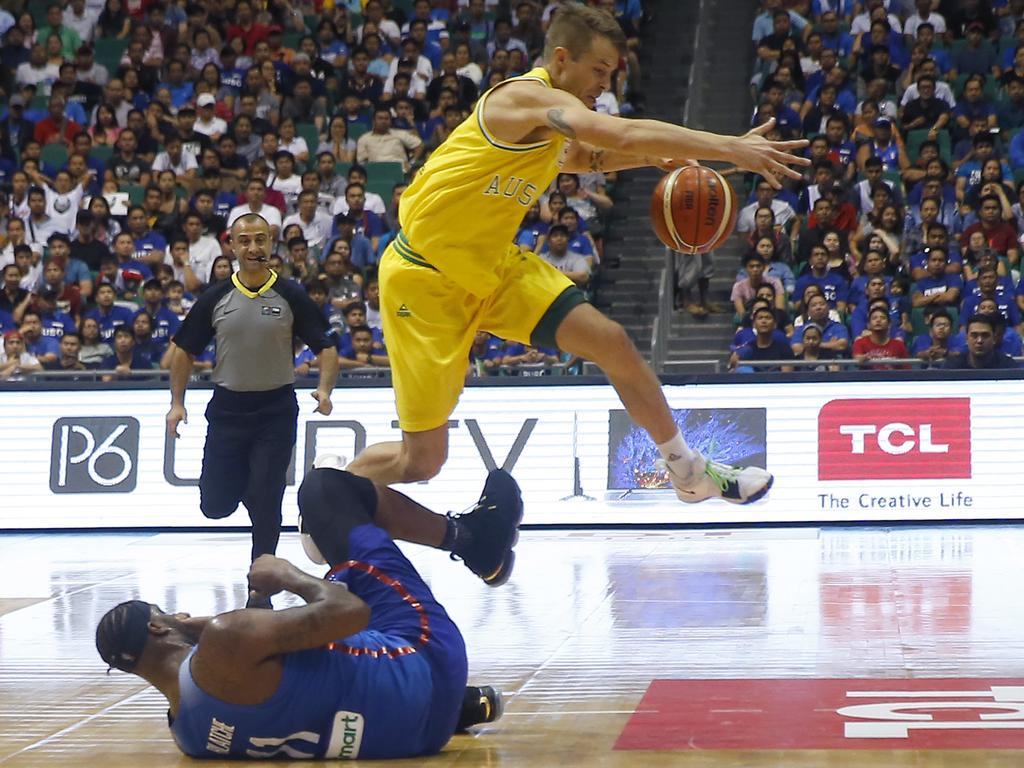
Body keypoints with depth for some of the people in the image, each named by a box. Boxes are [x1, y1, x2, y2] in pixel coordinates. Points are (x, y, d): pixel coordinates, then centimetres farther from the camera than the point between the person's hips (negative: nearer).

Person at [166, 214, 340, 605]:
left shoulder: (290, 297, -3)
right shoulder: (215, 298, 0)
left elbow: (326, 347, -1)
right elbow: (184, 349, 8)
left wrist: (324, 389, -19)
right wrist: (177, 402, 0)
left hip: (276, 408, -2)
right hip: (227, 407, 2)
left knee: (266, 503, -6)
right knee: (215, 505, 1)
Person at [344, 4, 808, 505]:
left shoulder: (554, 130, 6)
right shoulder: (529, 97, -22)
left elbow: (583, 157, 30)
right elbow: (625, 136, -36)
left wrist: (654, 158, 10)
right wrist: (732, 148, -36)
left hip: (490, 265, 8)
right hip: (424, 275, -8)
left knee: (611, 342, -3)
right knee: (422, 460, -6)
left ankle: (688, 471, 12)